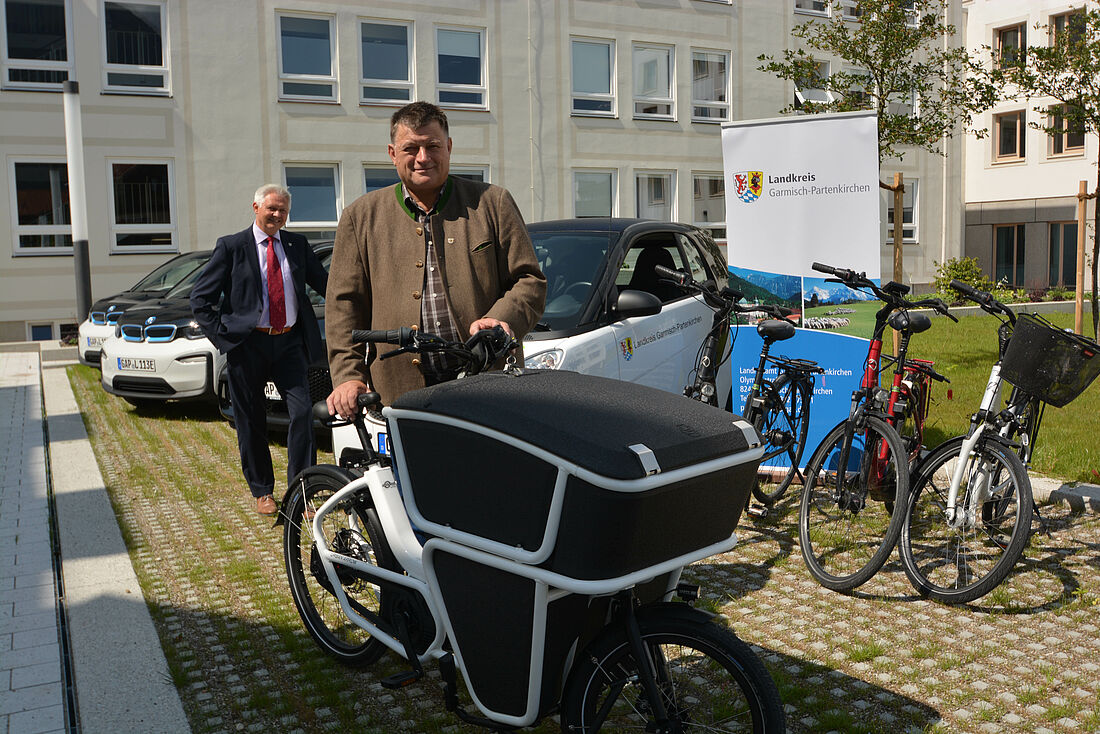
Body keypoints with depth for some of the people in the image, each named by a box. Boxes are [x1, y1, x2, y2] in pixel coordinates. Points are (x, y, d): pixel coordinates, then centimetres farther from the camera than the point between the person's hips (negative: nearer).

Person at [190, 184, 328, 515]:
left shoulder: (297, 245, 9)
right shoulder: (232, 246, 0)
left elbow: (324, 284, 15)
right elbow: (200, 298, 1)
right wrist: (223, 334, -7)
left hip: (289, 342, 2)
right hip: (248, 344, -2)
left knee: (302, 412, -8)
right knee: (251, 422, 6)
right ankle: (262, 491, 22)